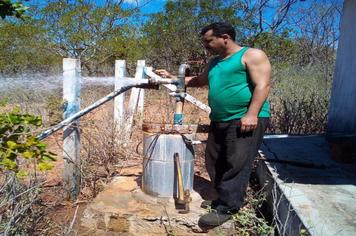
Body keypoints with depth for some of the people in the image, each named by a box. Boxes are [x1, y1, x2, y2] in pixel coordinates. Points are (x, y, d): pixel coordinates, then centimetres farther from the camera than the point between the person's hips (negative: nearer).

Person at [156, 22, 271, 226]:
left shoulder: (252, 55, -3)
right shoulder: (215, 62, 20)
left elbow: (263, 85, -13)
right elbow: (200, 80, 33)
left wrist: (251, 114, -23)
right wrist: (172, 78, 26)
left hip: (246, 120, -8)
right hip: (219, 121, 9)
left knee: (236, 165, -8)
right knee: (215, 163, 9)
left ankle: (226, 209, 1)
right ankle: (225, 198, 23)